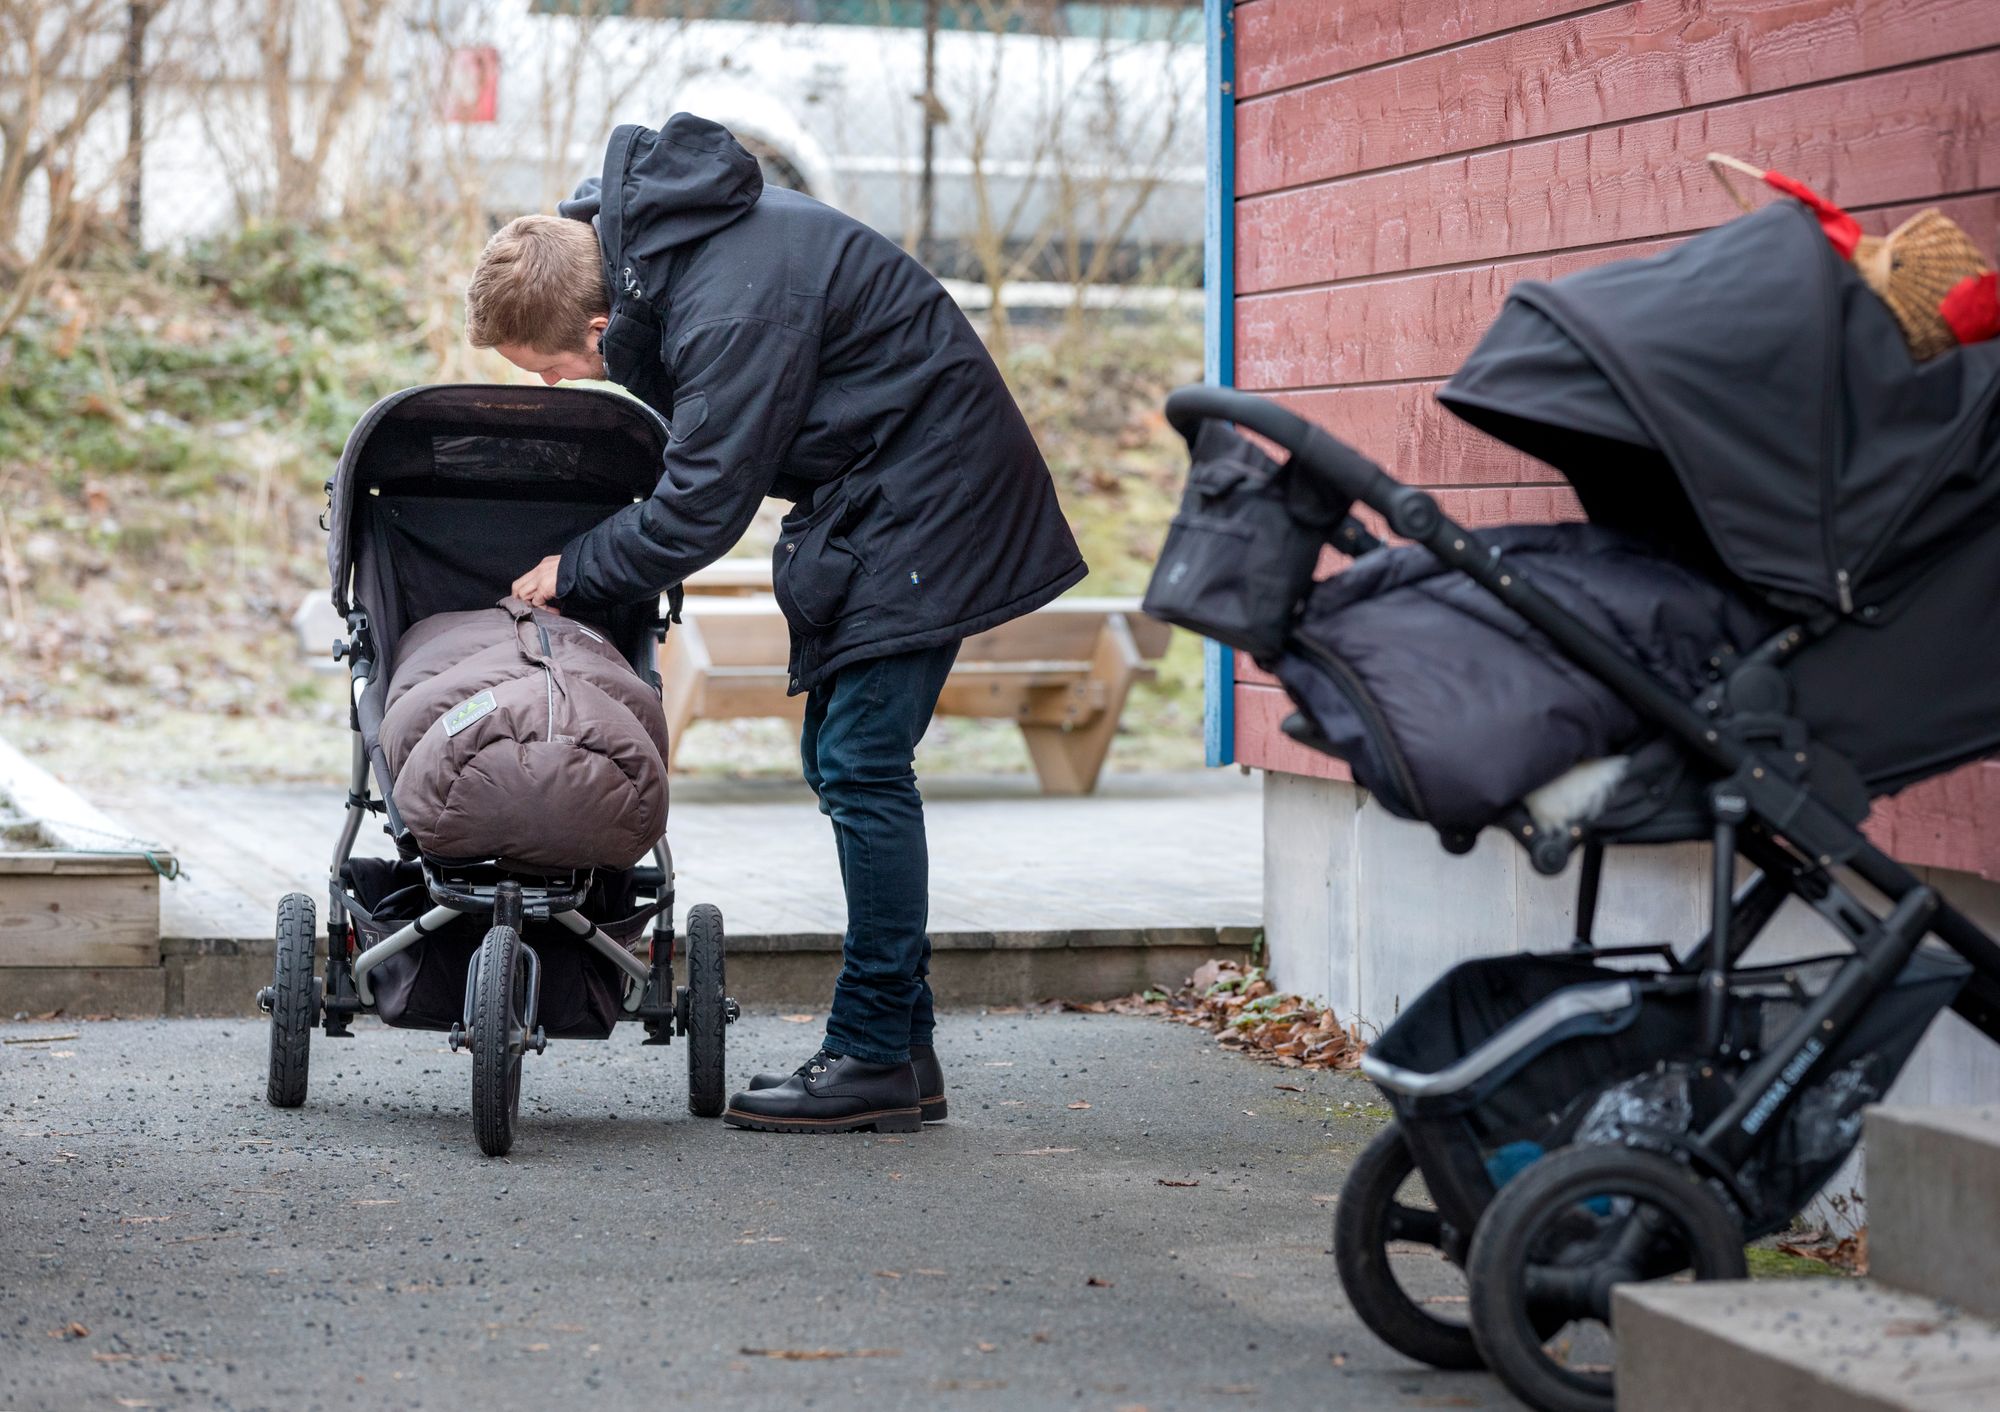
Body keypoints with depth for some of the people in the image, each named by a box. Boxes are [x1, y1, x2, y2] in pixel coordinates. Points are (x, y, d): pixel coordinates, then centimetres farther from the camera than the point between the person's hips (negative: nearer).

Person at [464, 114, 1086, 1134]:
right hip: (865, 493, 10)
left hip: (927, 493, -10)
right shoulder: (612, 228, -2)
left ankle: (875, 1058, -7)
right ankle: (903, 1051, 11)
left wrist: (573, 571, -9)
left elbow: (699, 510, -25)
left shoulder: (734, 317, -31)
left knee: (861, 764, -12)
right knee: (839, 760, 8)